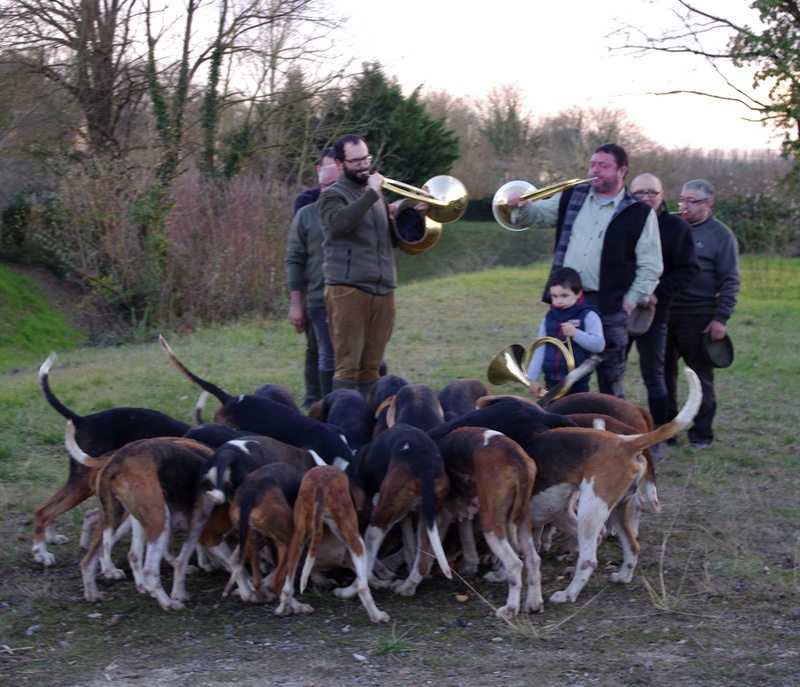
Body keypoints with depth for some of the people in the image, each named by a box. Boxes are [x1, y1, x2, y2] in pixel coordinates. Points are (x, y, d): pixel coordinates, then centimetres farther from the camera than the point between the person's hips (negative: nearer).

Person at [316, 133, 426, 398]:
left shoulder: (376, 194, 21)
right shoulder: (332, 195, 0)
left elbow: (395, 239, 26)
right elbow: (341, 221, -23)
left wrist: (414, 216, 9)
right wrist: (372, 194, -18)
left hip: (383, 290, 6)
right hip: (348, 289, -6)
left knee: (371, 365, 8)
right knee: (348, 365, -9)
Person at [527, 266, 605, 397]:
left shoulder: (588, 316, -5)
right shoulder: (548, 318, 8)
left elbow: (599, 345, -14)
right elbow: (540, 349, 8)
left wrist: (576, 333, -26)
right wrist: (533, 378, 3)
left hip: (577, 383, -4)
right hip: (552, 382, 4)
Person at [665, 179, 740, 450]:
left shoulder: (721, 235, -2)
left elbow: (730, 281, -5)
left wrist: (721, 318, -11)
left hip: (698, 317, -4)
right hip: (665, 314, 4)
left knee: (701, 376, 4)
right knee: (663, 372, 9)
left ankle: (701, 433, 13)